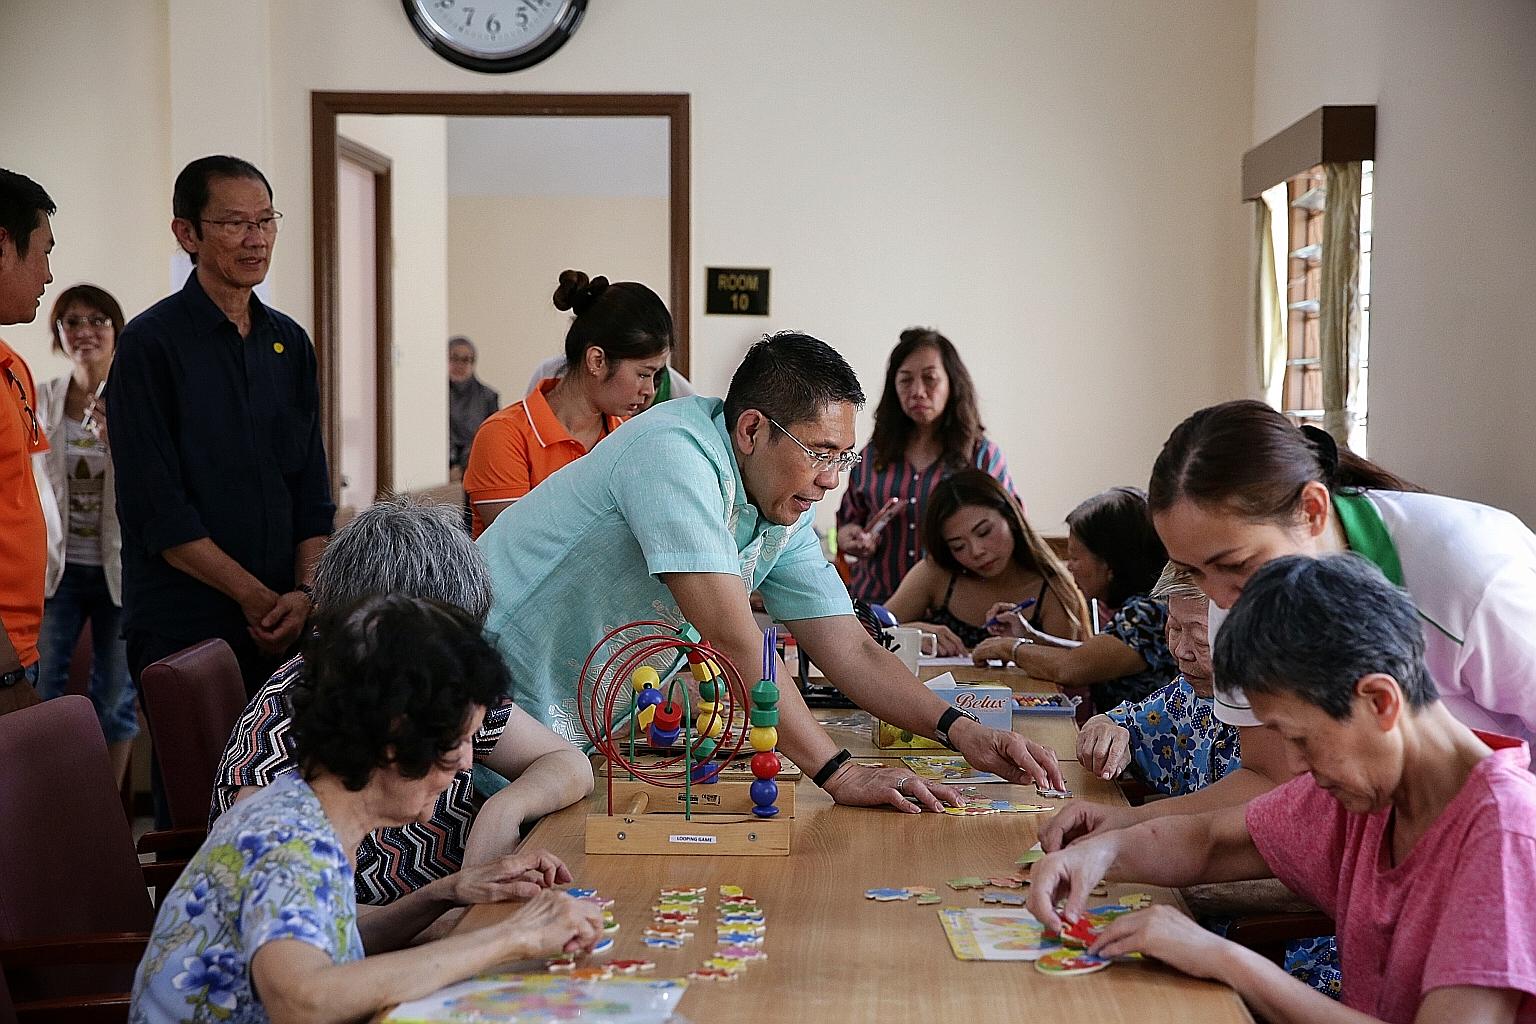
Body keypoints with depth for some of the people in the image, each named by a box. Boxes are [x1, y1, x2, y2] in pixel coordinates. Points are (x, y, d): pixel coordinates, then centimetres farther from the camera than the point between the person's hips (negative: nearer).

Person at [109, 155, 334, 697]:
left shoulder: (289, 342, 11)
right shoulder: (149, 343, -7)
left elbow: (312, 490, 10)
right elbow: (158, 511, -13)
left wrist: (305, 592, -6)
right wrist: (256, 597, -14)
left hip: (283, 630, 5)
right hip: (183, 630, -5)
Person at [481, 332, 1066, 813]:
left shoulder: (787, 514, 1)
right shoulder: (676, 454, -26)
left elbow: (850, 651, 3)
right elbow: (732, 640, -32)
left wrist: (962, 732, -11)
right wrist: (839, 773, -31)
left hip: (589, 728, 8)